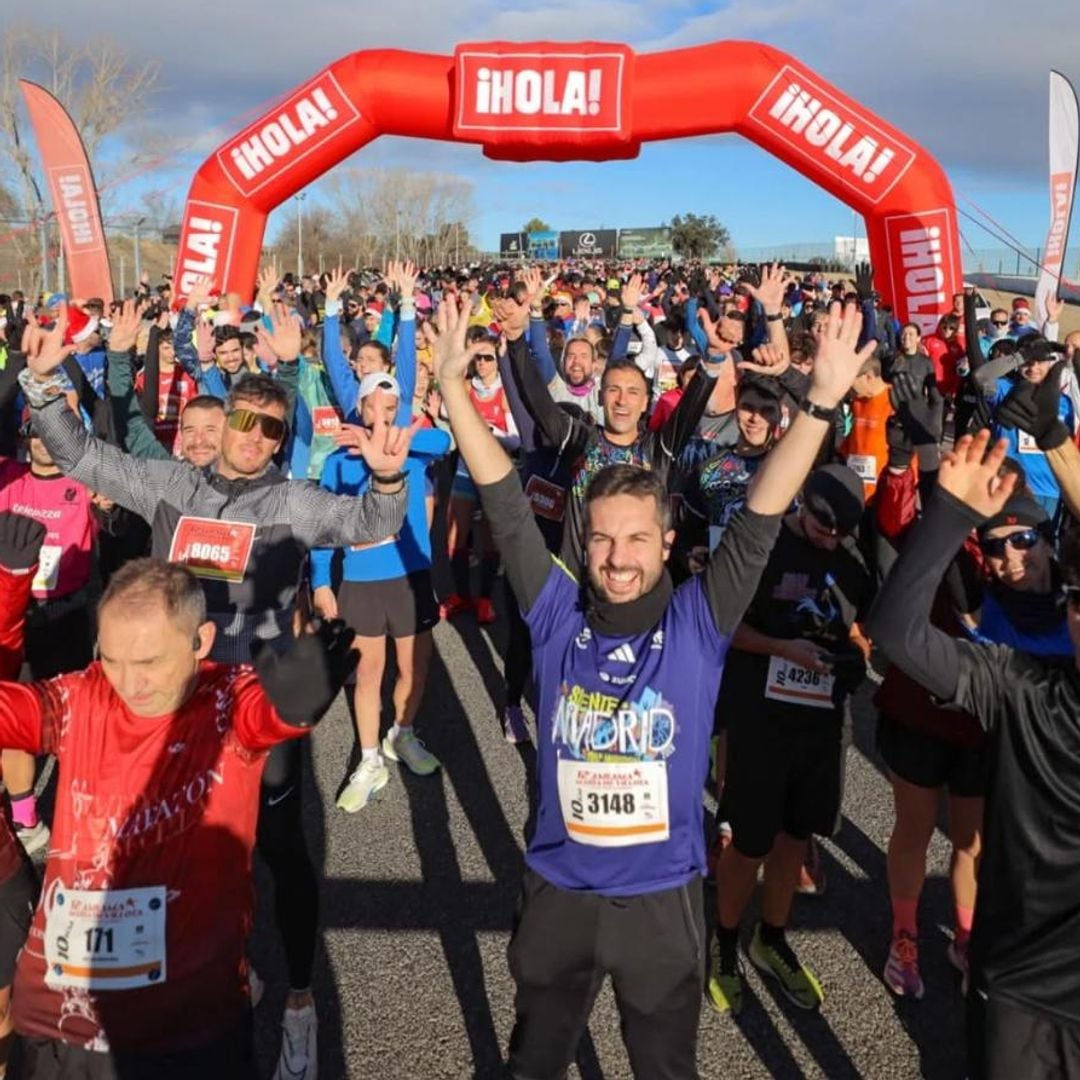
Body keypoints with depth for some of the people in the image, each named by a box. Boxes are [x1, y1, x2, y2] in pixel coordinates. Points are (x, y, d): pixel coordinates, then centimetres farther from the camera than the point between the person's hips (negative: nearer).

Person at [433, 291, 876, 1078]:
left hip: (662, 896, 0)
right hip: (558, 889, 1)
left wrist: (822, 402, -28)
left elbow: (759, 525, -20)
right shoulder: (558, 618, -10)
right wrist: (454, 384, -17)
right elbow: (506, 506, -13)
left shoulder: (699, 624, -12)